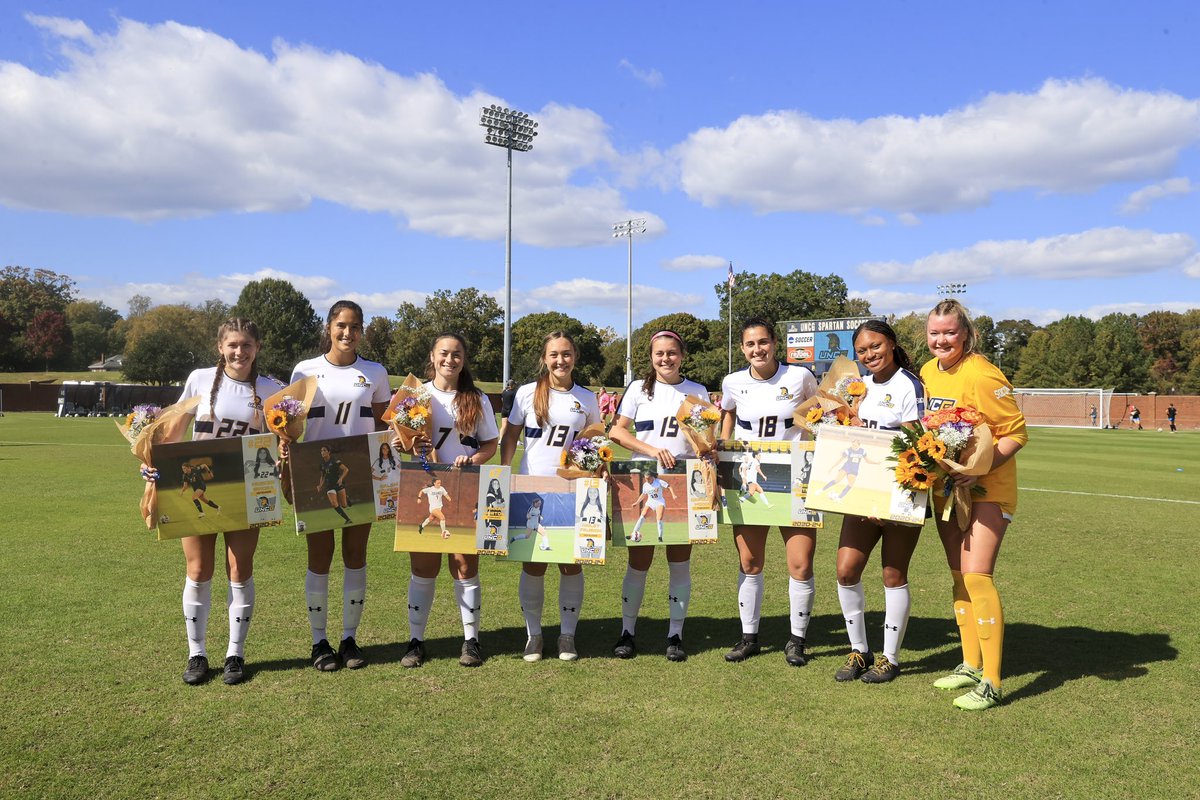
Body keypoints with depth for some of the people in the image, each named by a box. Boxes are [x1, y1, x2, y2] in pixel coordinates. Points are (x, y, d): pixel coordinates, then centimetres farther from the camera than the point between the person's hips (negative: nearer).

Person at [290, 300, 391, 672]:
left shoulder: (375, 373, 5)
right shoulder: (305, 371, 2)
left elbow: (382, 425, 10)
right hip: (317, 475, -1)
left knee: (355, 556, 6)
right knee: (319, 557, 4)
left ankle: (350, 638, 18)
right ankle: (319, 640, 16)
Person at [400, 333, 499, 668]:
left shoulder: (477, 399, 6)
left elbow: (491, 443, 7)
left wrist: (473, 460, -13)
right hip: (424, 492, 1)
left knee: (465, 566, 3)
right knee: (423, 567, 4)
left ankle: (471, 640, 14)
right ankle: (416, 640, 14)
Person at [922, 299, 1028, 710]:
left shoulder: (982, 375, -18)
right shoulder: (928, 372, 5)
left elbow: (1016, 433, -16)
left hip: (987, 489, -8)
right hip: (945, 488, 8)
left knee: (976, 576, -12)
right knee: (959, 578, 12)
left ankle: (991, 683, -3)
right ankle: (970, 665, 25)